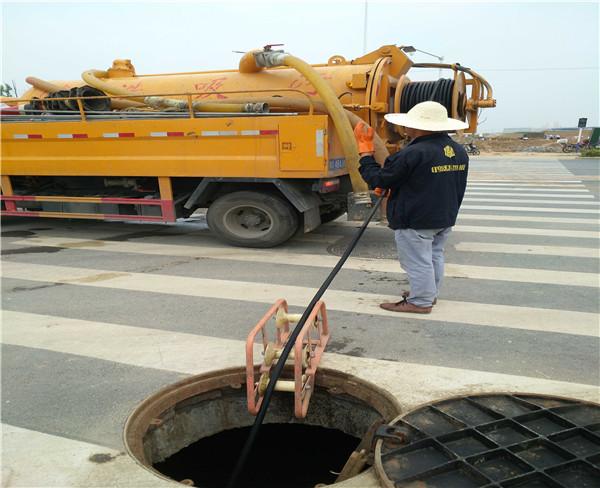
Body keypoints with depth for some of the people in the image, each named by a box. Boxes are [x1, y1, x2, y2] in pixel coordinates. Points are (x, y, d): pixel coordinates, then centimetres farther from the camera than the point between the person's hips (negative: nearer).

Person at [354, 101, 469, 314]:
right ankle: (430, 294, 34)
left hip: (415, 222, -9)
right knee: (434, 257, 21)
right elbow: (458, 188, 15)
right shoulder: (459, 152, 4)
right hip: (445, 219, 9)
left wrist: (365, 150, -6)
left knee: (418, 262, 3)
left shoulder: (413, 154, -25)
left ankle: (420, 302, 13)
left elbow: (377, 179, -17)